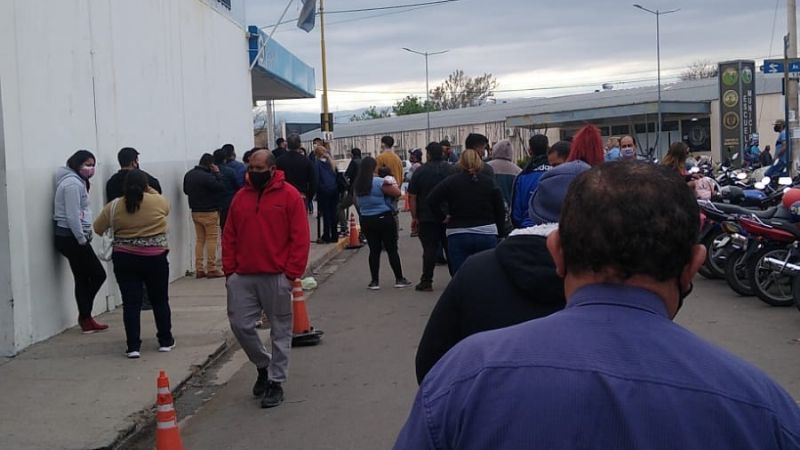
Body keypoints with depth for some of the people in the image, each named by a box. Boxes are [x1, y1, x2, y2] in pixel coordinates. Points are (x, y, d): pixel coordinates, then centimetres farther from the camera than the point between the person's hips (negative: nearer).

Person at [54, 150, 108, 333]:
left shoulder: (77, 182, 18)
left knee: (83, 279, 12)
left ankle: (85, 319, 16)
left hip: (70, 237, 10)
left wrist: (85, 235, 7)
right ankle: (85, 318, 6)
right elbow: (72, 216, -20)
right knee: (98, 275, -3)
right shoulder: (73, 183, -15)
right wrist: (82, 239, -14)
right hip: (72, 238, -10)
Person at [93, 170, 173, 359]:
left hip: (125, 259, 0)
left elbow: (98, 228, 9)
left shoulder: (114, 206, -1)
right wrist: (150, 191, 26)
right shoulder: (158, 202, -3)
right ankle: (165, 341, 22)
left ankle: (133, 346, 0)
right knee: (160, 300, 13)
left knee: (131, 303, 3)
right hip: (155, 258, 0)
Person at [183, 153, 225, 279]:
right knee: (212, 239, 0)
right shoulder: (207, 176, -21)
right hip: (209, 212, -7)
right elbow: (221, 187, -18)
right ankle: (211, 269, 0)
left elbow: (185, 190, 17)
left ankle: (199, 269, 12)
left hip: (195, 211, 7)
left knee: (199, 239, 13)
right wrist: (217, 173, -10)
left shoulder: (188, 175, 5)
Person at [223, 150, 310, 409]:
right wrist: (229, 269, 4)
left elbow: (300, 237, -7)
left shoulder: (289, 195, -5)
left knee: (280, 331, 5)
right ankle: (264, 366, 27)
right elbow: (229, 237, 12)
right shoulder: (241, 197, 10)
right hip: (242, 277, 4)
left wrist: (292, 273, -12)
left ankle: (276, 382, 16)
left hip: (276, 277, -4)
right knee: (240, 324, 4)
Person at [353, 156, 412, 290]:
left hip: (366, 220, 5)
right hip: (384, 218, -5)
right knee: (392, 250, 5)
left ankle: (374, 281, 10)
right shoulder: (379, 182, -16)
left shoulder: (357, 184, 2)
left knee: (374, 250, 10)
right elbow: (397, 193, -13)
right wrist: (391, 184, 6)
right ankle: (399, 279, 12)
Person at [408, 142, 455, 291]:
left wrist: (414, 217, -1)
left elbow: (412, 197, -5)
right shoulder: (451, 170, 1)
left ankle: (426, 282, 1)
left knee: (429, 249, 0)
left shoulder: (420, 171, -3)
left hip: (427, 217, -2)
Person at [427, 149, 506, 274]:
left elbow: (432, 200, -10)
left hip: (458, 236, -1)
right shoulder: (490, 182, 4)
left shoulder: (452, 181, -1)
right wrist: (500, 234, 14)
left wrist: (443, 218, 3)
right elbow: (501, 211, 5)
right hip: (487, 235, 2)